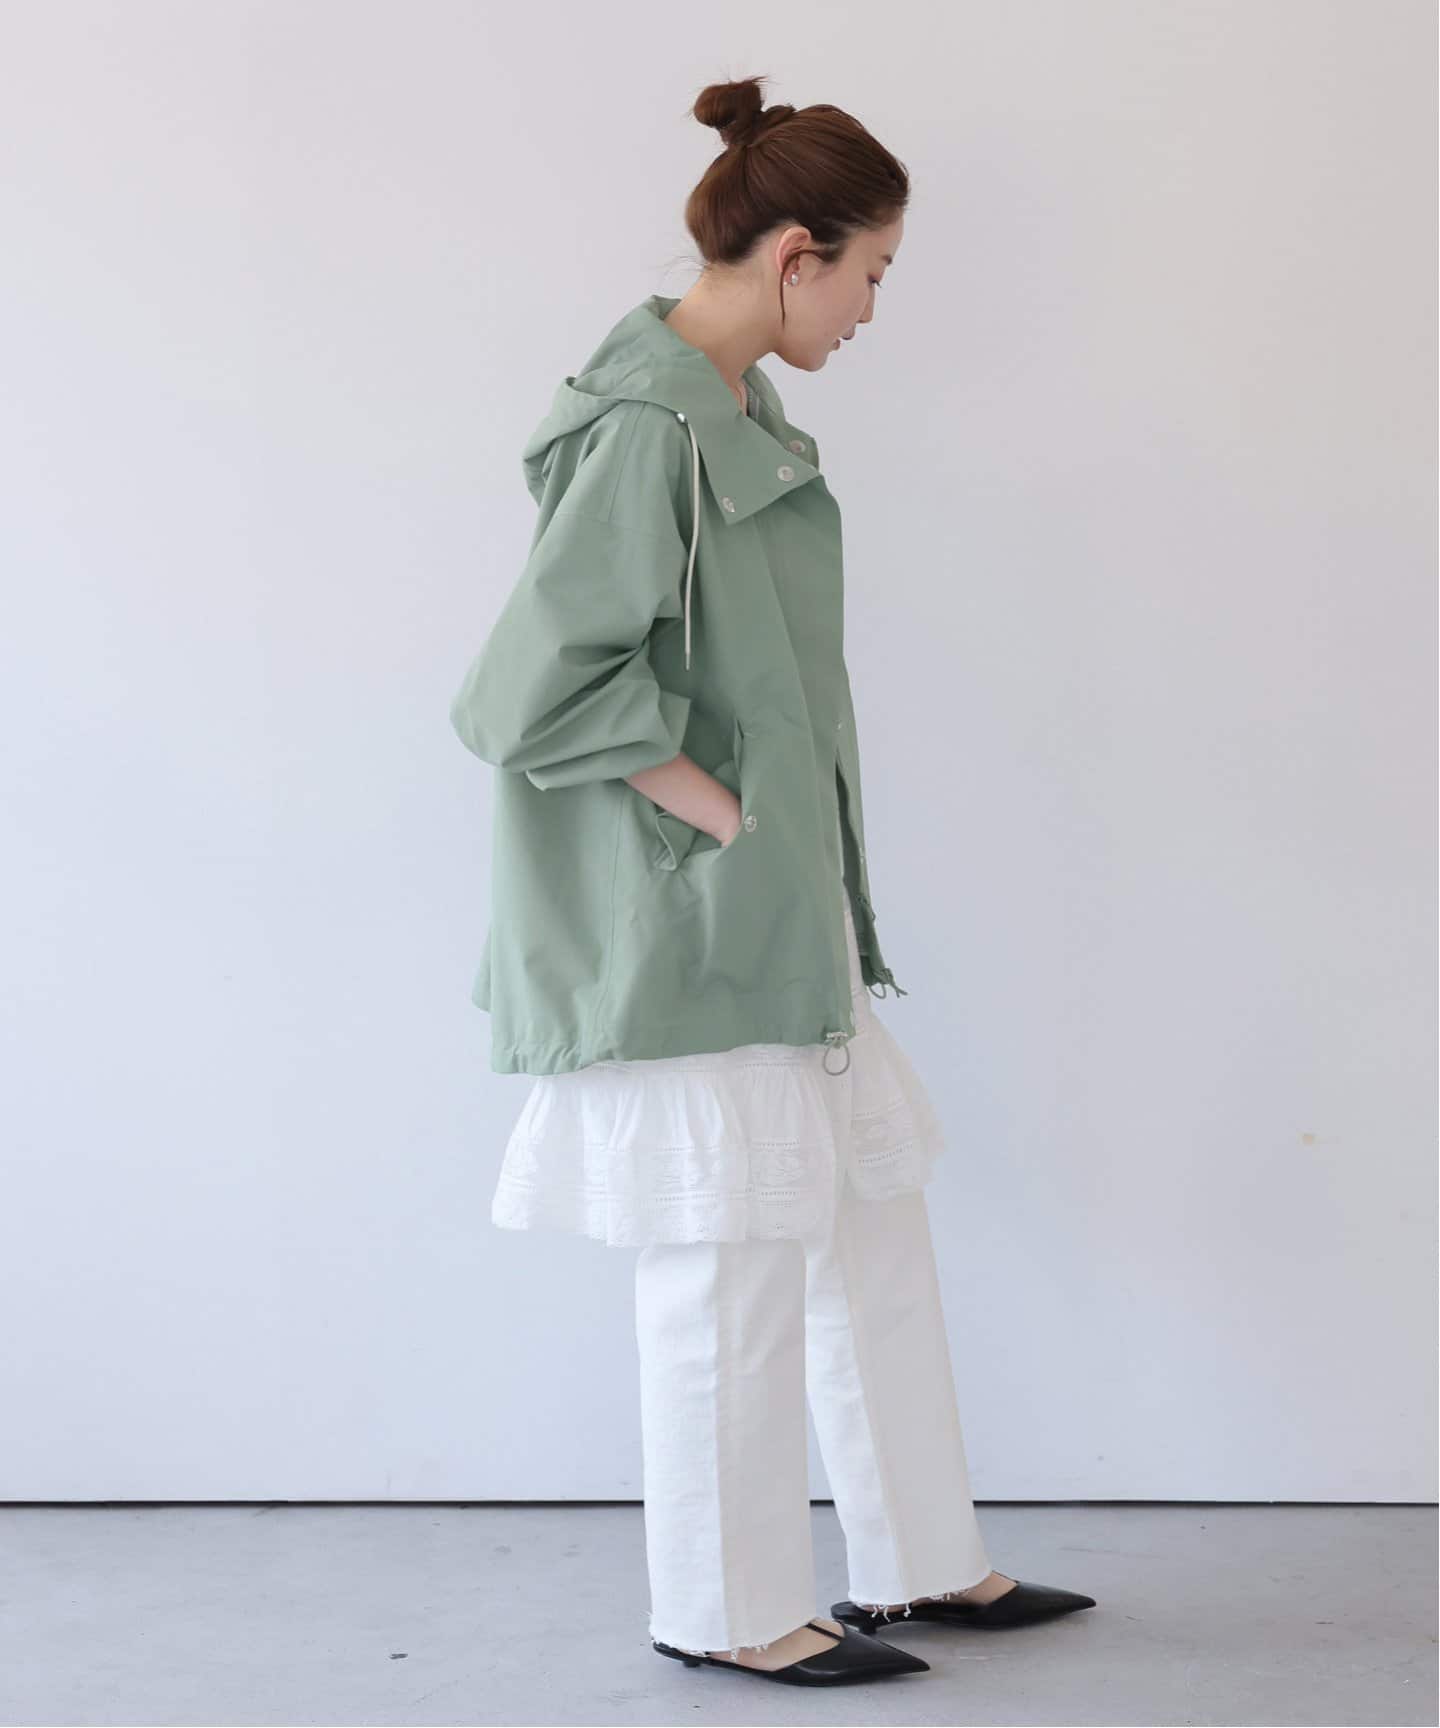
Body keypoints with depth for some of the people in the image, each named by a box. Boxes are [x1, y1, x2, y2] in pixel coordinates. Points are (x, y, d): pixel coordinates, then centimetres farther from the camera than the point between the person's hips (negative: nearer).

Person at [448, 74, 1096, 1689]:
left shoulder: (734, 415, 11)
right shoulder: (646, 430, -19)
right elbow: (544, 687, -24)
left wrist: (784, 841, 12)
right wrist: (723, 816, -16)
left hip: (781, 912, 10)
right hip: (697, 921, -10)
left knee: (874, 1218, 16)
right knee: (735, 1266, 2)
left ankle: (919, 1560, 29)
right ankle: (725, 1610, 19)